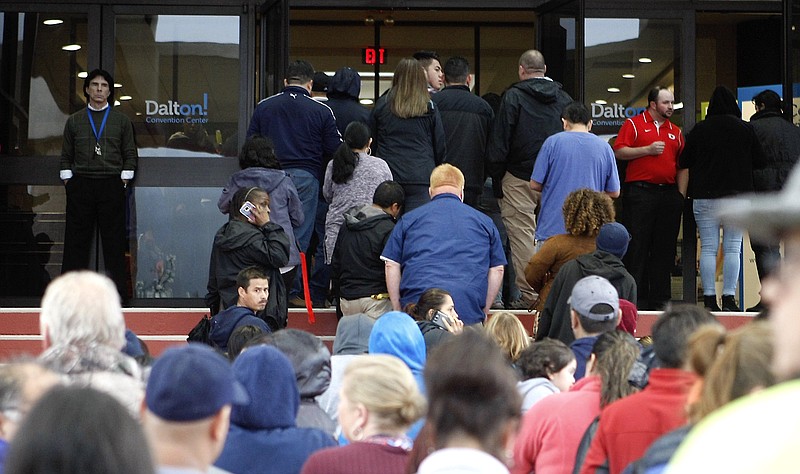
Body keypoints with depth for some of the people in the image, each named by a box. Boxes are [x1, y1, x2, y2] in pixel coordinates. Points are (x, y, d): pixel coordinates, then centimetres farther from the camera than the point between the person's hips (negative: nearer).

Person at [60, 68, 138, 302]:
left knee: (114, 239, -1)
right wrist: (67, 180, 2)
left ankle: (118, 291, 2)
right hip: (80, 184, 1)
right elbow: (66, 155, 12)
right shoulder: (74, 121, 12)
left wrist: (123, 180, -1)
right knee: (76, 239, 0)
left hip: (111, 186, -1)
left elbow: (131, 154, 8)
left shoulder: (121, 121, 10)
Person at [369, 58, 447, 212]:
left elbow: (371, 142, 13)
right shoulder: (430, 108, 2)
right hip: (422, 179, -1)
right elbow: (440, 148, 8)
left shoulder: (381, 105, 5)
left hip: (388, 177, 1)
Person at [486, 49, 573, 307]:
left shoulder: (514, 97, -5)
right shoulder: (564, 98, 9)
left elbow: (498, 143, -7)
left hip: (520, 179, -4)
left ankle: (529, 294, -5)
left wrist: (497, 179, 0)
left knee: (522, 235, -2)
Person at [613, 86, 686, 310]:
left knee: (665, 248, 4)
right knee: (636, 246, -5)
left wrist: (681, 195, 9)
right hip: (640, 190, -5)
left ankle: (660, 298, 9)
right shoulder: (634, 124, 4)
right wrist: (648, 150, -12)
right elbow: (619, 151, -6)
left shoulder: (675, 132, 18)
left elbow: (682, 167, 18)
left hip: (668, 193, 5)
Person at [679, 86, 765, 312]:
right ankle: (729, 298, -4)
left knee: (708, 248, 2)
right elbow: (759, 162, 4)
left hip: (705, 195, 0)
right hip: (737, 195, 0)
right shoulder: (745, 129, -1)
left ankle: (709, 299, -2)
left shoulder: (699, 130, -1)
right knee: (733, 248, 2)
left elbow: (684, 163, 4)